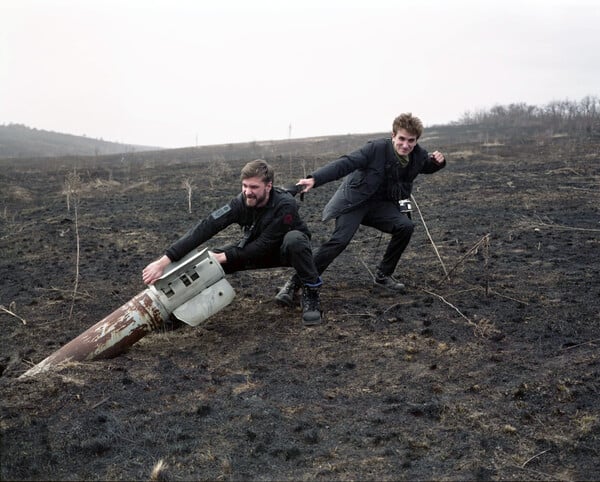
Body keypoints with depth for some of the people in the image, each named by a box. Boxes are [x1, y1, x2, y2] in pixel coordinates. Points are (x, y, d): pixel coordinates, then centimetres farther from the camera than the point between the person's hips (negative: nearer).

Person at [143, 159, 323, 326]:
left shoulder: (285, 205, -33)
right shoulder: (241, 202, -23)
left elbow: (265, 244, -32)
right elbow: (205, 228, -33)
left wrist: (225, 257, -35)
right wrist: (166, 260, -41)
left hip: (289, 250, -4)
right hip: (259, 249, 4)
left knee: (294, 238, -40)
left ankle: (311, 294, -21)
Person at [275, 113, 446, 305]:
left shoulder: (419, 156, -5)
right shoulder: (376, 148, -20)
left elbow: (427, 167, 19)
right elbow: (345, 163, -25)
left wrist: (438, 161, -6)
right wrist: (315, 179, -38)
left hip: (381, 203, 5)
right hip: (354, 199, -5)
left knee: (406, 226, -21)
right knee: (339, 240, -24)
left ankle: (383, 275, 0)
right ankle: (295, 284, -19)